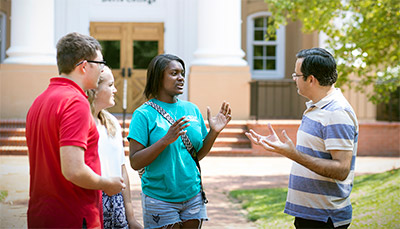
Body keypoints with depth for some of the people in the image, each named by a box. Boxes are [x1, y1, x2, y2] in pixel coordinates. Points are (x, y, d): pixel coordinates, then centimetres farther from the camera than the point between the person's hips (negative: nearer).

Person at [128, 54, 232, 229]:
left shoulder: (191, 109, 8)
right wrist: (166, 140, -25)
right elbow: (135, 163, -15)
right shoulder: (144, 114, -8)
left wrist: (213, 132, -2)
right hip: (160, 199, -5)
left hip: (193, 196, 5)